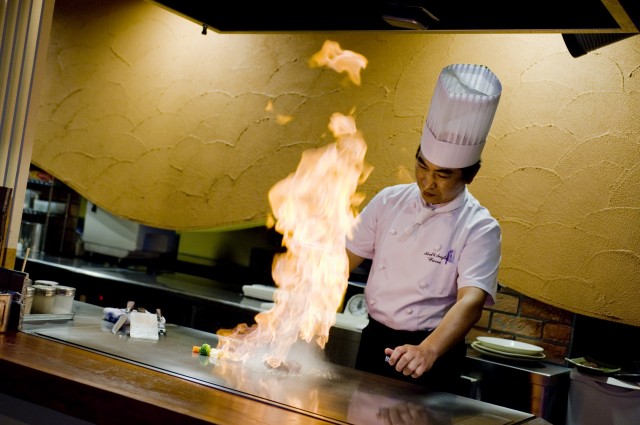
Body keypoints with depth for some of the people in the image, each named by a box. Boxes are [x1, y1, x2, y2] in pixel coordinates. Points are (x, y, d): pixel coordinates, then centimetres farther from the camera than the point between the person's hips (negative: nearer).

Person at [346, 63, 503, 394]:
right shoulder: (389, 201, -1)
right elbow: (346, 258, 2)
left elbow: (471, 300, -27)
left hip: (433, 353, -4)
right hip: (374, 341, 4)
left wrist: (427, 351, -43)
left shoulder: (479, 228, -15)